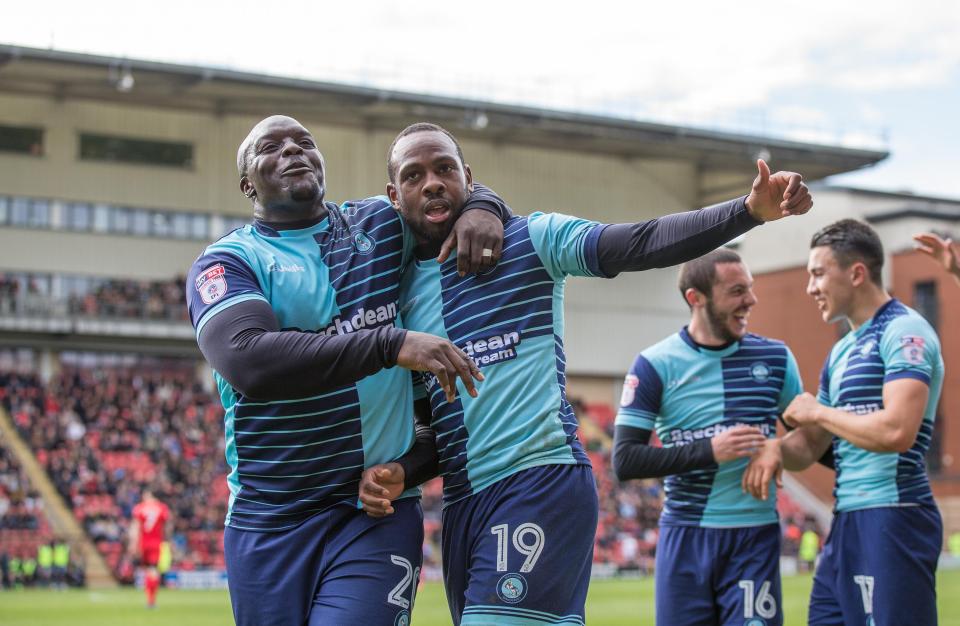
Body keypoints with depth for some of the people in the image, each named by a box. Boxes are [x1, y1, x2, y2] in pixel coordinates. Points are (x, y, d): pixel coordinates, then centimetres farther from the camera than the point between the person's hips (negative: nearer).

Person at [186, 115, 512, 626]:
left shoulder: (382, 225, 9)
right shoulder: (226, 262, -3)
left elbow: (452, 191, 27)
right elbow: (247, 360, -22)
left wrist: (483, 207, 1)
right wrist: (391, 344, -28)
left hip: (380, 511, 1)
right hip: (269, 520, -1)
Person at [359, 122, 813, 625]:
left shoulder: (531, 239, 3)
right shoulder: (400, 295, 16)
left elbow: (642, 243, -9)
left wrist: (751, 209, -22)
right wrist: (397, 473, -1)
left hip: (543, 480, -6)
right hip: (462, 504, 6)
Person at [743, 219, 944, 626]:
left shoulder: (904, 331, -10)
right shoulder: (841, 352, 18)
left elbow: (897, 431, -24)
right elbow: (811, 445, 21)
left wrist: (818, 412, -10)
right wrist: (777, 449, -2)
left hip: (891, 520, -9)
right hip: (847, 523, 9)